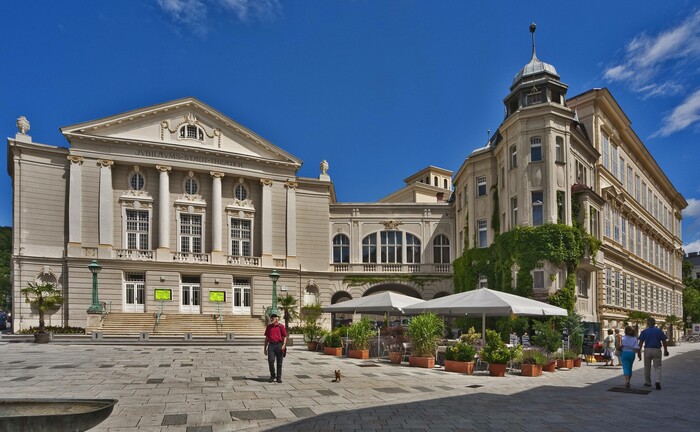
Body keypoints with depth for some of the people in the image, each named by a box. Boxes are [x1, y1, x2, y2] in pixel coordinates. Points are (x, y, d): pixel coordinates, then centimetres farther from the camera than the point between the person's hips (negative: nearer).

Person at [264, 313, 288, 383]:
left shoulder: (281, 326, 2)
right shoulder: (268, 326, 12)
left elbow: (285, 336, 2)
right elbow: (267, 338, 17)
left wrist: (284, 345, -13)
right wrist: (265, 348, 14)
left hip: (279, 345, -2)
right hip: (271, 345, 2)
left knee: (279, 362, 3)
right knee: (270, 361, -10)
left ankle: (279, 377, 13)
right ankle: (272, 376, 8)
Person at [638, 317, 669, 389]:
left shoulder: (644, 331, -1)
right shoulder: (659, 331, 1)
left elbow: (641, 343, -5)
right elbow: (664, 342, 1)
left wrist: (639, 352, -2)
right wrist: (665, 350, 13)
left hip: (647, 350, 0)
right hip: (657, 350, 0)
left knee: (647, 367, 14)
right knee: (657, 367, 4)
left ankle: (648, 382, 25)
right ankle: (657, 382, -15)